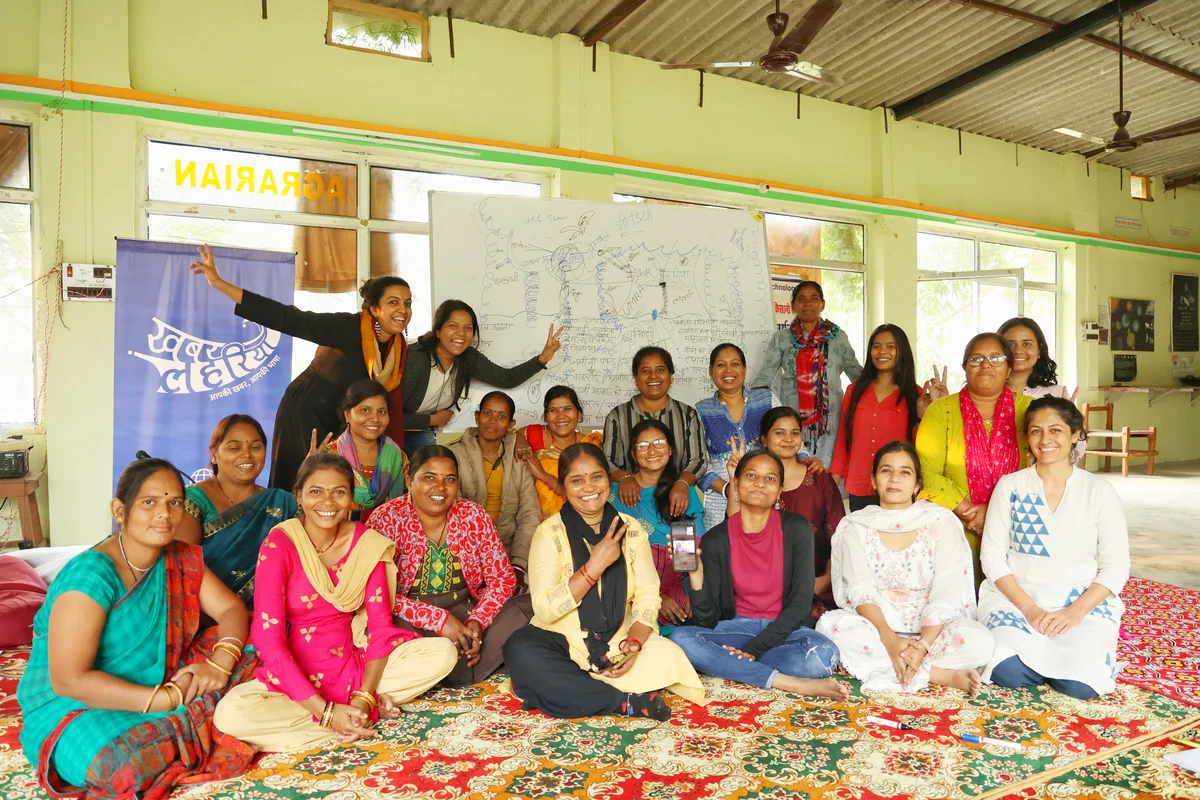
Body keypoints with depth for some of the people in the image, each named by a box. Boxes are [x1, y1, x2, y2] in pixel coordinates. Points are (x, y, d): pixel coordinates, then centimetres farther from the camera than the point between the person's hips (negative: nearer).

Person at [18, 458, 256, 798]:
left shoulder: (182, 560, 0)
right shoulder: (91, 575, -21)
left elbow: (232, 609, 1)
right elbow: (69, 680, -25)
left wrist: (219, 664, -20)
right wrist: (166, 699, -28)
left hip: (163, 687, 7)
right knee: (129, 763, -38)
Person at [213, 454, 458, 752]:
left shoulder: (367, 542, -5)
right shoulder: (279, 545, -15)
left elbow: (381, 624, -5)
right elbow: (268, 641, -19)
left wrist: (363, 699, -19)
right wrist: (326, 712, -25)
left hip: (353, 666, 2)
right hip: (294, 676, -1)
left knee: (443, 653, -16)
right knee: (231, 714, -33)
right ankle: (373, 712, -18)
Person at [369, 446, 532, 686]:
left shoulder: (474, 516, 0)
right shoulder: (387, 520, -9)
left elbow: (503, 577, 1)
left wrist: (478, 621, -16)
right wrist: (438, 619, -23)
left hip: (467, 611, 3)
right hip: (409, 621, -2)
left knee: (532, 609, -19)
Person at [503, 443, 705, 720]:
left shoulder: (631, 530, 2)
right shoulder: (550, 532, -7)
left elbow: (648, 596, -2)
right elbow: (544, 608, -16)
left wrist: (634, 641, -21)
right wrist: (595, 566, -23)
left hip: (618, 642, 2)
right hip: (563, 642, -2)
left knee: (668, 657, -25)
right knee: (522, 653, -32)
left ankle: (566, 691, -13)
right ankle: (626, 702, -23)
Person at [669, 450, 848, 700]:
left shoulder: (796, 528, -7)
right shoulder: (716, 539, -6)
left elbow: (801, 601, -10)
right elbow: (707, 621, -9)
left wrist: (754, 649, -18)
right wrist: (696, 575, -27)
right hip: (738, 626, 1)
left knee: (823, 654, -34)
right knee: (680, 638, -29)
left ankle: (731, 666, -16)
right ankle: (792, 683, -25)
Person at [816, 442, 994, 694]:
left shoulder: (941, 522, 0)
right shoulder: (856, 527, 3)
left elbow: (946, 594, -9)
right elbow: (860, 592, -9)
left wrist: (923, 645, -23)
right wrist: (889, 638, -26)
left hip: (932, 630, -1)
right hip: (877, 630, 1)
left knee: (979, 640, -29)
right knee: (830, 624, -29)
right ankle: (942, 675, -21)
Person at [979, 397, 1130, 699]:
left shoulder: (1099, 491, 1)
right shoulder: (1010, 486, 1)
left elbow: (1116, 567, -1)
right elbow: (993, 557, -1)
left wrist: (1075, 612, -15)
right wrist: (1029, 608, -14)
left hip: (1084, 601, 0)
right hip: (1016, 596, 0)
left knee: (1080, 683, -25)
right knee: (1009, 673, -25)